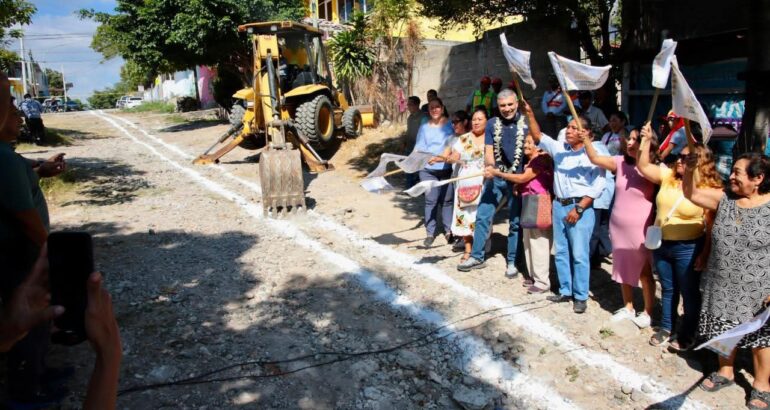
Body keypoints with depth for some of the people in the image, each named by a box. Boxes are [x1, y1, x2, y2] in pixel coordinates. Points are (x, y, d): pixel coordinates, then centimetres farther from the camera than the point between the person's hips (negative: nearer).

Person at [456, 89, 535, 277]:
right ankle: (477, 256, 15)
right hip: (495, 178, 2)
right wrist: (490, 167, -19)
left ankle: (512, 262, 18)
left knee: (515, 221, 6)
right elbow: (488, 151, -1)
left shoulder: (526, 122, -2)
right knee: (482, 216, 2)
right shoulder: (492, 124, 3)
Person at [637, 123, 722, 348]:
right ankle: (666, 328, 33)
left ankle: (686, 333, 27)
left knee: (689, 292, 10)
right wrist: (646, 140, -8)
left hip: (687, 248, -5)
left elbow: (711, 224, -12)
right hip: (661, 244, 5)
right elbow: (644, 166, 2)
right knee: (668, 289, 19)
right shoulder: (668, 176, 2)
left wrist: (706, 253, -13)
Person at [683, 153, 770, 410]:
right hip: (723, 286, 4)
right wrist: (690, 169, -15)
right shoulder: (724, 200, 1)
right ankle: (725, 372, 37)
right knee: (724, 332, 17)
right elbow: (692, 193, 4)